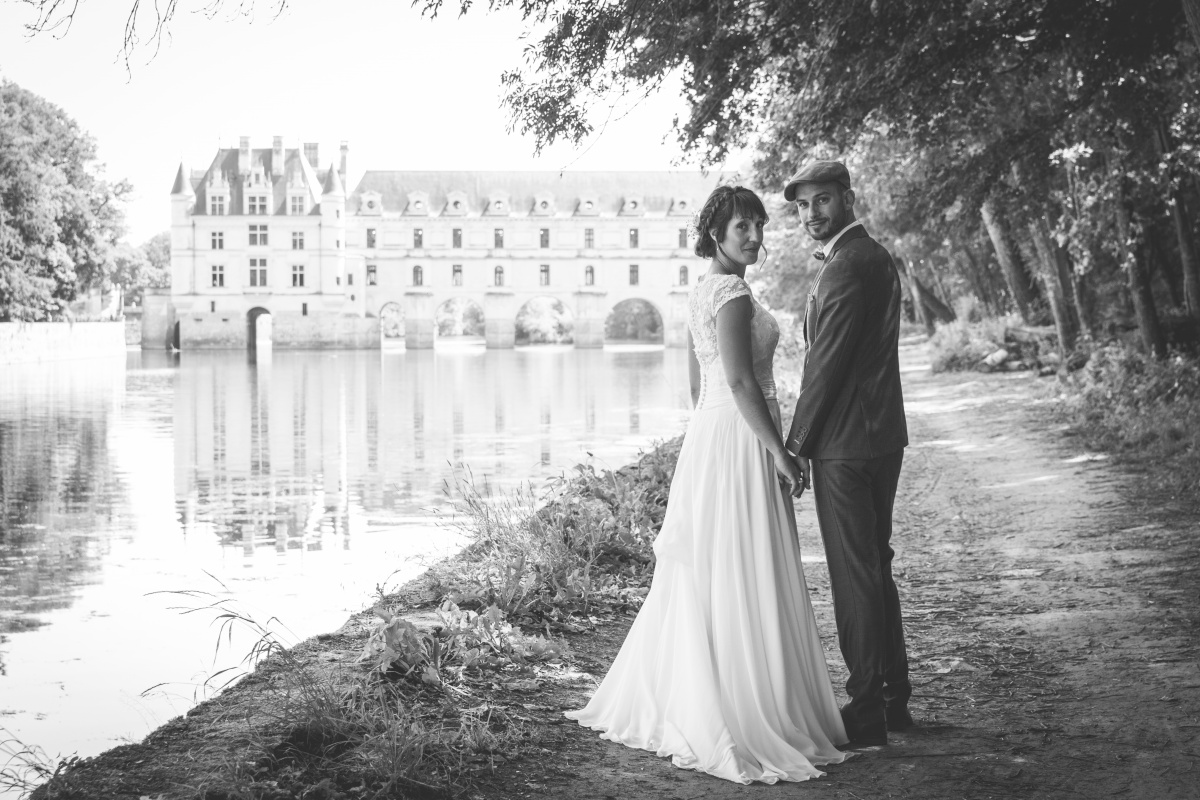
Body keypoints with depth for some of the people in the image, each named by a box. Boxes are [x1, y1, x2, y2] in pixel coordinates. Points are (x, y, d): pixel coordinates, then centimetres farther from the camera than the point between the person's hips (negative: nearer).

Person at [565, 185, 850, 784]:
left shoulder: (702, 291, 15)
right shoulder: (732, 293, -14)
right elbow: (741, 381, -21)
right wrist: (779, 453, -19)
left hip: (707, 436, 10)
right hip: (740, 443, -10)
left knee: (701, 579, 14)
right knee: (742, 581, -5)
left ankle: (674, 702, 23)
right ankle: (740, 719, 1)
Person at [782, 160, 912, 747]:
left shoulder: (849, 266, -17)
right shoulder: (873, 257, 16)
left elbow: (828, 363, -18)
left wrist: (797, 443, -11)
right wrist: (809, 435, 16)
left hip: (847, 445, -10)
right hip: (881, 437, 10)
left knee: (855, 576, -3)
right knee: (874, 568, 17)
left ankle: (867, 714, 4)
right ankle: (893, 699, 26)